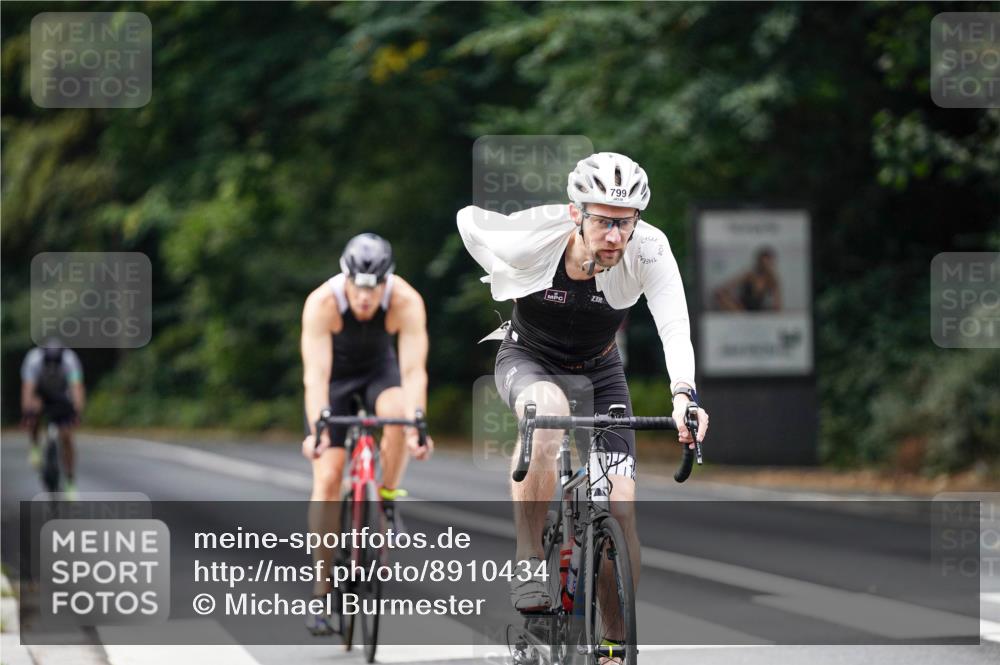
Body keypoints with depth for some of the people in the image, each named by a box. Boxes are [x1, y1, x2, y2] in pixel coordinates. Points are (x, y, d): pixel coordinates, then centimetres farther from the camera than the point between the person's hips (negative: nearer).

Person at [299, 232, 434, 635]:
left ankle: (387, 499, -13)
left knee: (397, 413, -36)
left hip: (379, 367, 1)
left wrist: (417, 427, -52)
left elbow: (414, 371, -37)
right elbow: (315, 373, -40)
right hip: (335, 373, -1)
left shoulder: (406, 302, -32)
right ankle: (322, 591, -4)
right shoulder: (322, 303, -34)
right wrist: (317, 430, -53)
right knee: (327, 479, -11)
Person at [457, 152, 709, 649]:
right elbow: (467, 220, -10)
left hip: (599, 372, 2)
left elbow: (675, 327, -40)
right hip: (527, 359, -2)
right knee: (547, 411, -39)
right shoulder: (533, 238, -31)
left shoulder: (648, 249, -29)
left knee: (619, 507, -10)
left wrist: (684, 395, -57)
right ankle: (527, 565, -27)